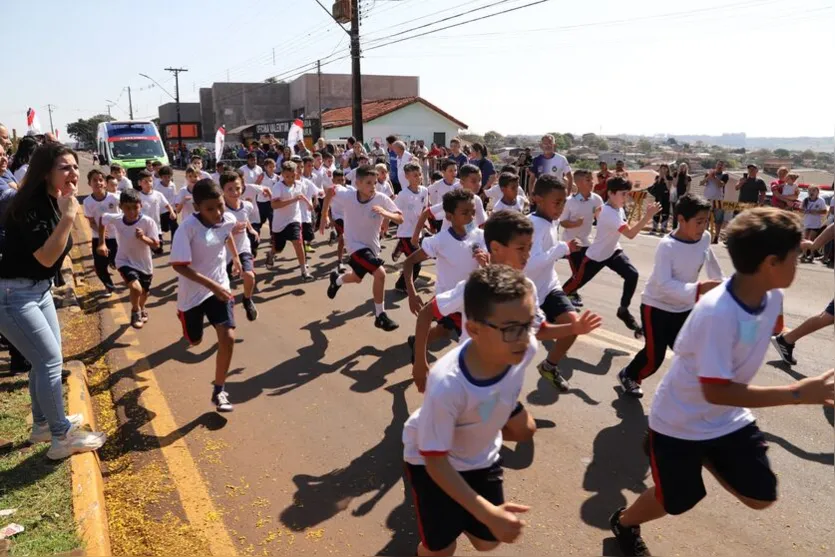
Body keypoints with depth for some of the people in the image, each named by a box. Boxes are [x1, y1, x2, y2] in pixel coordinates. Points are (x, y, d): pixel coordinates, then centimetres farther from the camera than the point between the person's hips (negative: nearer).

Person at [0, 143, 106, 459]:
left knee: (45, 359, 16)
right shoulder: (30, 206, -22)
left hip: (40, 289, 9)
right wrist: (68, 216, -30)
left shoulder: (54, 201, 6)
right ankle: (62, 438, 5)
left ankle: (42, 425, 33)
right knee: (51, 361, -7)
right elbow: (46, 257, -27)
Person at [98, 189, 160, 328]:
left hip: (144, 264, 1)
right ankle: (135, 311, 7)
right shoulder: (115, 219, -16)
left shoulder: (148, 222, -23)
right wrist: (102, 243, 3)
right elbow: (102, 219, 6)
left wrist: (143, 237, -37)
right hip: (125, 261, -1)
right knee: (136, 288, -26)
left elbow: (156, 245, -19)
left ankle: (141, 309, 58)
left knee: (144, 292, 22)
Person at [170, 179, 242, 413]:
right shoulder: (188, 227, -27)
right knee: (195, 341, 18)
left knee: (228, 338, -13)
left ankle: (218, 392, 5)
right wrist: (211, 284, -33)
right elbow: (178, 265, -27)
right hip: (193, 292, -3)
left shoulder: (227, 219, -10)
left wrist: (235, 256, 22)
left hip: (219, 287, 3)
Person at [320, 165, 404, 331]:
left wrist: (385, 213, -43)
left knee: (356, 278, 26)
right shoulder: (348, 195, -22)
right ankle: (380, 316, -8)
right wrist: (324, 217, 0)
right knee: (380, 273, -24)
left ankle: (336, 280, 61)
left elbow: (400, 219, -24)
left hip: (372, 245, 4)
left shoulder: (382, 199, -22)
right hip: (356, 244, -4)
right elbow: (330, 193, -2)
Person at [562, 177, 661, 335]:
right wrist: (648, 215, -44)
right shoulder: (609, 213, -32)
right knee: (577, 282, 5)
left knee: (632, 275, -12)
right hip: (595, 255, -7)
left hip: (612, 251, 7)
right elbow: (631, 234, -41)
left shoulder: (618, 208, -3)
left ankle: (623, 310, 3)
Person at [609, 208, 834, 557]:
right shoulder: (718, 313, -36)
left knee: (761, 496, 11)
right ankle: (624, 523, 42)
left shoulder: (773, 296, -12)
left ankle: (706, 457, 34)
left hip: (727, 418, 7)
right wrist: (798, 394, -33)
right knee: (678, 501, 12)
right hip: (682, 421, -6)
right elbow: (716, 392, -32)